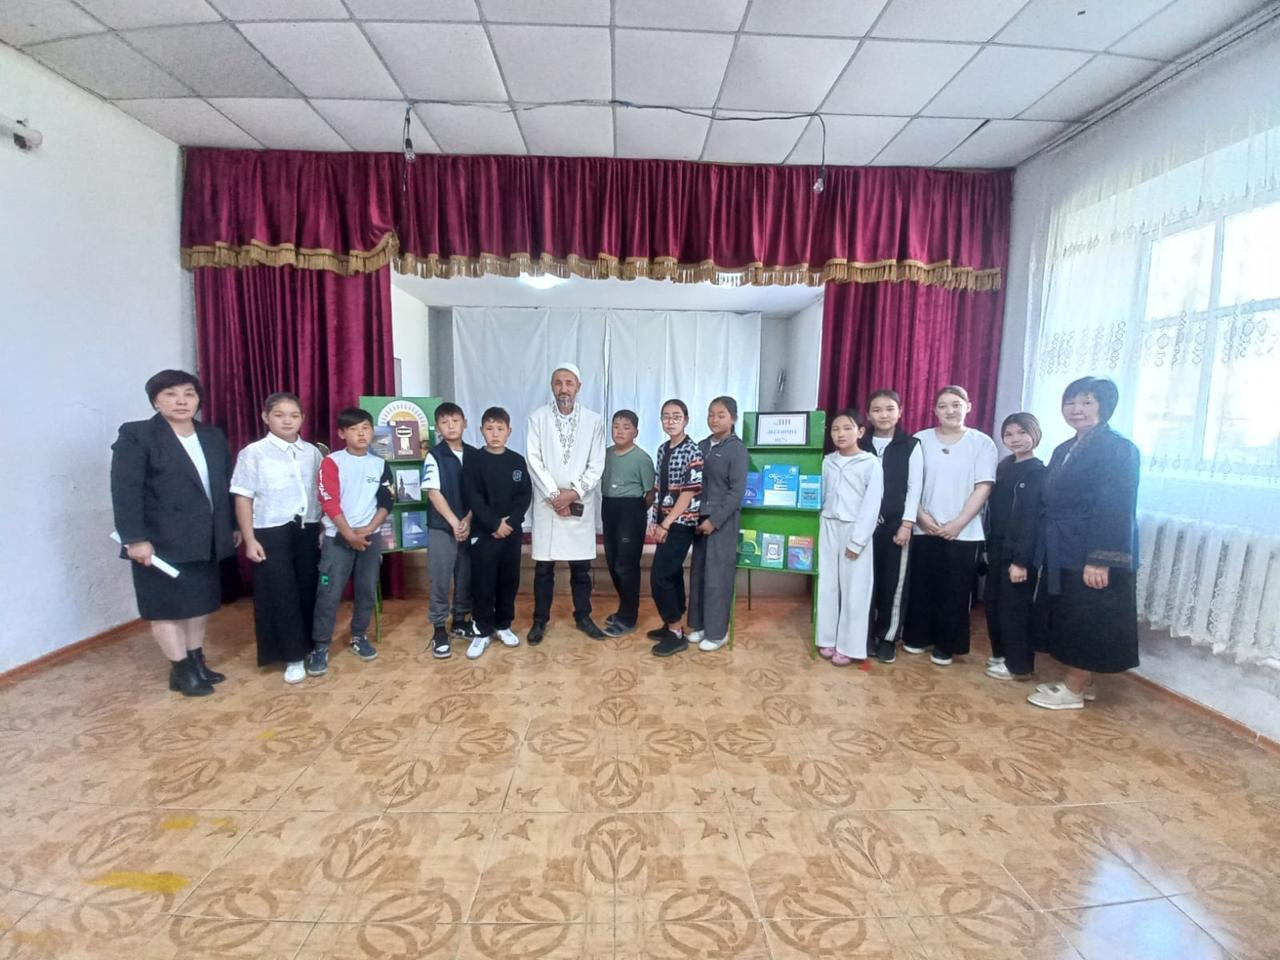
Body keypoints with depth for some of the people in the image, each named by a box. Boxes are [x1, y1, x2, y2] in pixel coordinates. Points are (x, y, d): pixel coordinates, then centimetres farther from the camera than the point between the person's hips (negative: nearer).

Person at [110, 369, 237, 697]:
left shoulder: (213, 436, 9)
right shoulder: (136, 435, -8)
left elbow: (227, 484, 11)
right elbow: (125, 491, -14)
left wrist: (234, 525, 10)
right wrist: (134, 538, -20)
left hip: (206, 540, 6)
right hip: (163, 542, -6)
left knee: (201, 603, 15)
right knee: (168, 607, 5)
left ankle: (197, 661, 29)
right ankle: (181, 671, 17)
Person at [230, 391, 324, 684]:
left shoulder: (312, 452, 5)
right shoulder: (253, 453, -5)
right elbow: (243, 499, -4)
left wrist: (324, 529, 7)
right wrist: (249, 540, -7)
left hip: (307, 530, 4)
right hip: (271, 532, -3)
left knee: (308, 590, 10)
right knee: (280, 595, 1)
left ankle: (310, 647, 27)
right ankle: (293, 657, 12)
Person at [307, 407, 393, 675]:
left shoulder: (380, 465, 6)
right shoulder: (332, 462, -4)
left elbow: (386, 503, 5)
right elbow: (329, 503, -9)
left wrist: (368, 529, -8)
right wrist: (349, 535, -13)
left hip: (370, 536, 4)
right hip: (337, 537, -3)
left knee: (367, 590, 9)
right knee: (329, 593, -4)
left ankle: (359, 637, 25)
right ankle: (319, 646, 7)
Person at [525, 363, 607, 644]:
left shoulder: (594, 420, 2)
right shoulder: (538, 418, 1)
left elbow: (597, 465, -1)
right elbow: (534, 461, -5)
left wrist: (574, 493, -12)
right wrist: (555, 495, -12)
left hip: (580, 504, 1)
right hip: (547, 503, 0)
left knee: (581, 566, 10)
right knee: (543, 567, 7)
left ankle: (583, 616, 26)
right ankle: (540, 620, 21)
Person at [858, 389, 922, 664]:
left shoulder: (911, 445, 1)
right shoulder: (860, 445, 6)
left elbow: (914, 488, -2)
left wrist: (906, 525, -9)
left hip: (895, 525, -1)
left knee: (892, 583, 4)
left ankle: (887, 638, 19)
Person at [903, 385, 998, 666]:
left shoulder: (982, 443, 0)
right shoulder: (921, 440, 4)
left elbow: (983, 488, -5)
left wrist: (957, 524, -11)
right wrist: (921, 516, -9)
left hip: (963, 533, -1)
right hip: (924, 528, 1)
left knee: (954, 590, 6)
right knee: (921, 586, 8)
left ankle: (946, 645, 21)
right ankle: (918, 637, 25)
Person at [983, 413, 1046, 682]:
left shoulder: (1037, 473, -11)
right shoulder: (1005, 467, 11)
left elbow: (1032, 519, -17)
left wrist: (1021, 560, -20)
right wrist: (989, 547, 9)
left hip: (1018, 552, -7)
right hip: (998, 549, 7)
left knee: (1014, 608, 2)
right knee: (992, 603, 14)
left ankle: (1019, 665, 15)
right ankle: (1001, 654, 30)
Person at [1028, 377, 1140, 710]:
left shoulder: (1117, 448, -12)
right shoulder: (1064, 450, 13)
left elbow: (1116, 509, -19)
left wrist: (1100, 560, -24)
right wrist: (1044, 551, 13)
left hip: (1092, 556, -8)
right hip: (1063, 553, 9)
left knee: (1086, 622, 3)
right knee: (1069, 620, 16)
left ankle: (1073, 690, 15)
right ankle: (1081, 682, 30)